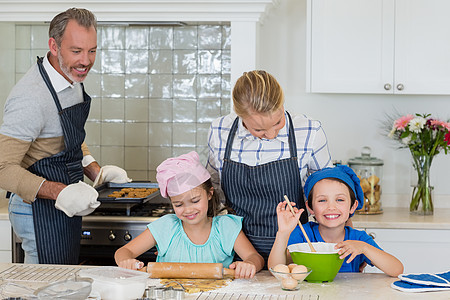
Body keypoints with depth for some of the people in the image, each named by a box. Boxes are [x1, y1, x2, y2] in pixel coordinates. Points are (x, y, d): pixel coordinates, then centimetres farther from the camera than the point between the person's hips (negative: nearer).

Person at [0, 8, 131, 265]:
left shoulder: (74, 79, 5)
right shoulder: (31, 98, -25)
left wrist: (97, 172, 5)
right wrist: (61, 193, -33)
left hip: (66, 207, 9)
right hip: (40, 212, -9)